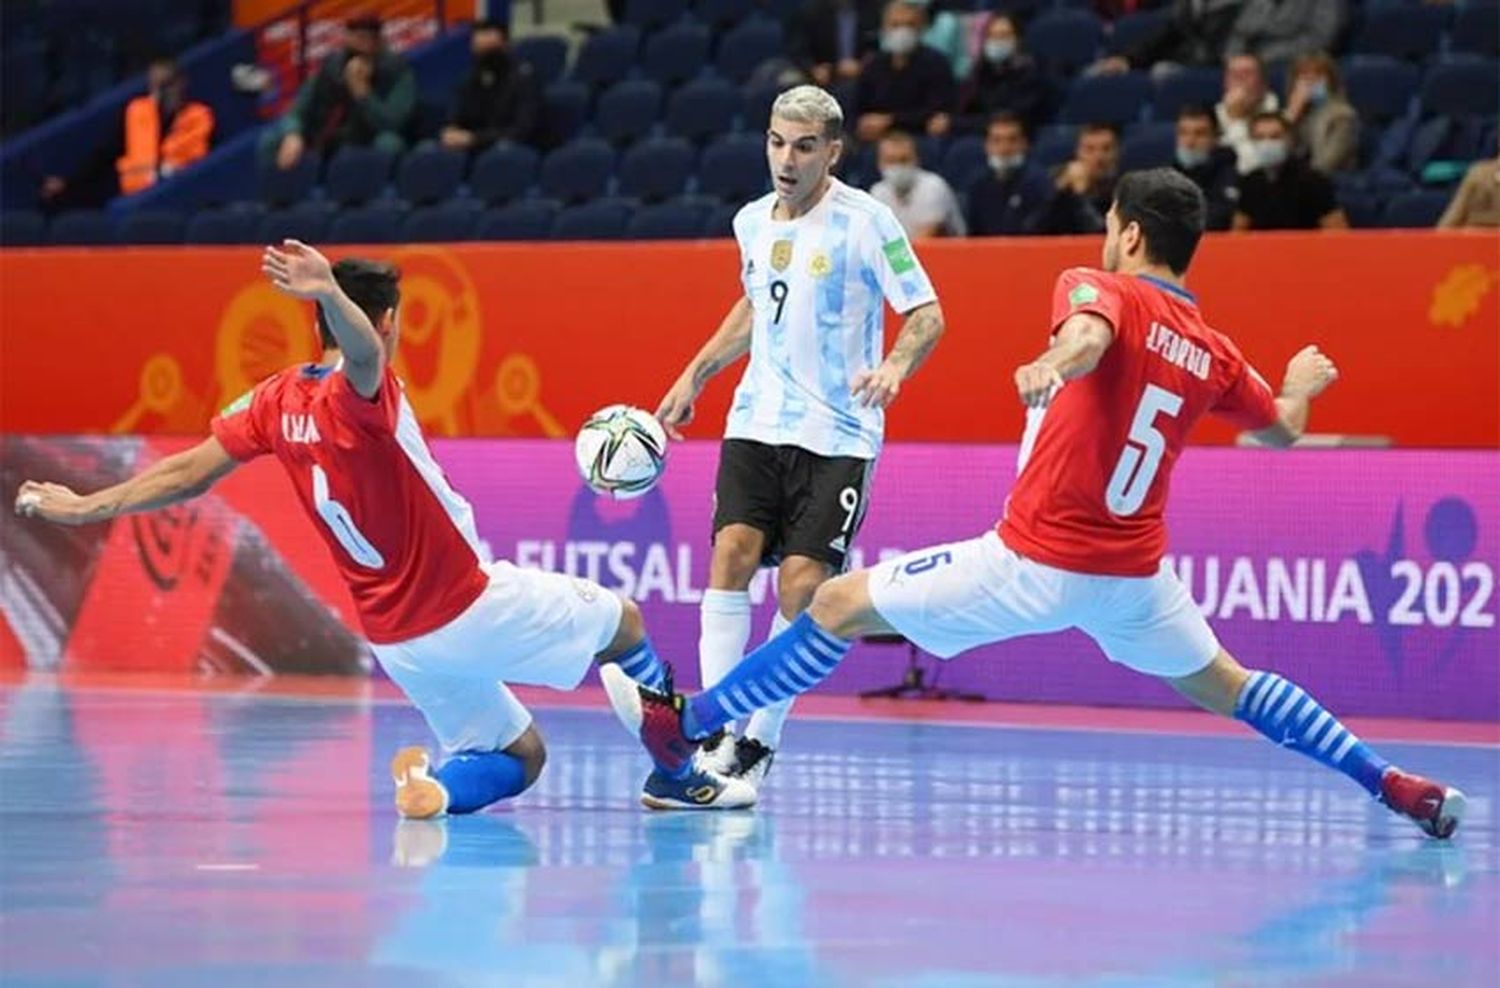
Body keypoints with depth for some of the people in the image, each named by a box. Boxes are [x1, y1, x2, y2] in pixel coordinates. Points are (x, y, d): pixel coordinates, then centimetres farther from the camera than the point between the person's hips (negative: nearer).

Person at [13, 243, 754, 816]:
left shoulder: (278, 401, 0)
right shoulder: (361, 395, -20)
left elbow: (188, 472, 1)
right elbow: (360, 347, -44)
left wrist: (87, 507, 10)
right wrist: (332, 293, -66)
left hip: (397, 642, 7)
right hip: (471, 608, -7)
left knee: (518, 758, 19)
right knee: (623, 623, 15)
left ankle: (433, 783, -10)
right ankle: (679, 774, 18)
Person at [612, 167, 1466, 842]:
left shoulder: (1098, 288, -8)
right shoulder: (1214, 353, 8)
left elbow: (1089, 336, -32)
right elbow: (1283, 428, 24)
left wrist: (1052, 365, -54)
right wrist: (1302, 383, 47)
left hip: (1032, 564, -6)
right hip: (1134, 575, 6)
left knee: (840, 606, 5)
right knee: (1228, 686, 25)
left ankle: (684, 726, 9)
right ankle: (1395, 786, 17)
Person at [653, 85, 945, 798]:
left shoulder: (865, 222, -9)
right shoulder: (753, 221, 8)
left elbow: (927, 313, -8)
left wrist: (895, 366, -27)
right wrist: (695, 375, 24)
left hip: (837, 436, -4)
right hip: (757, 422, 4)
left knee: (802, 586, -11)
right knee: (732, 553, -14)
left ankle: (759, 746, 0)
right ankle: (715, 731, -13)